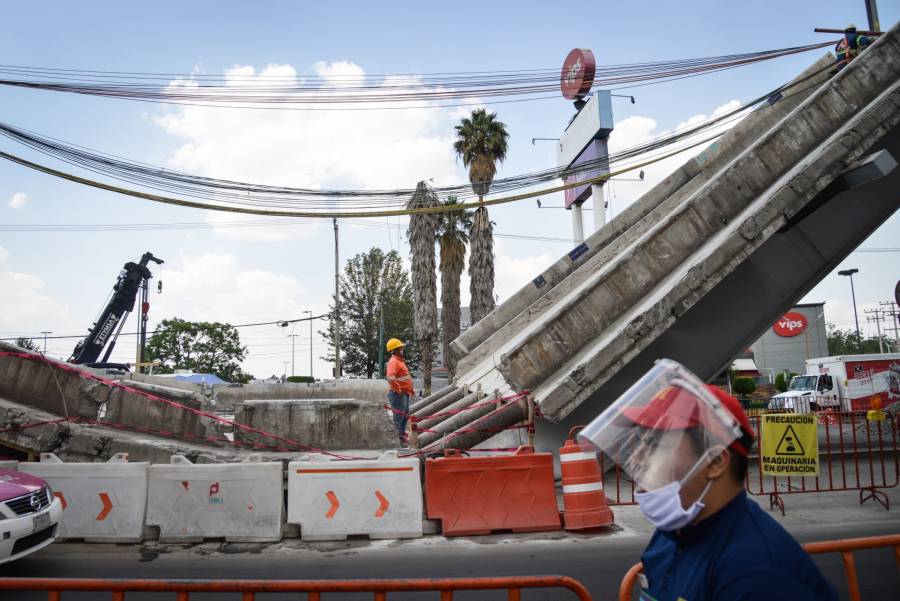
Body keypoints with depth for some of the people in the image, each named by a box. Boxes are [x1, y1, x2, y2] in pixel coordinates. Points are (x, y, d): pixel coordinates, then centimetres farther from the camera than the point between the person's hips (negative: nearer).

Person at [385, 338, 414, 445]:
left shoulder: (400, 361, 18)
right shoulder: (394, 361, -16)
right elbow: (390, 377, -32)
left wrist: (411, 389, 21)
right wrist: (398, 390, -26)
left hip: (404, 394, 11)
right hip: (398, 394, -11)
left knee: (405, 415, 20)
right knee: (398, 417, -5)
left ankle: (402, 435, 32)